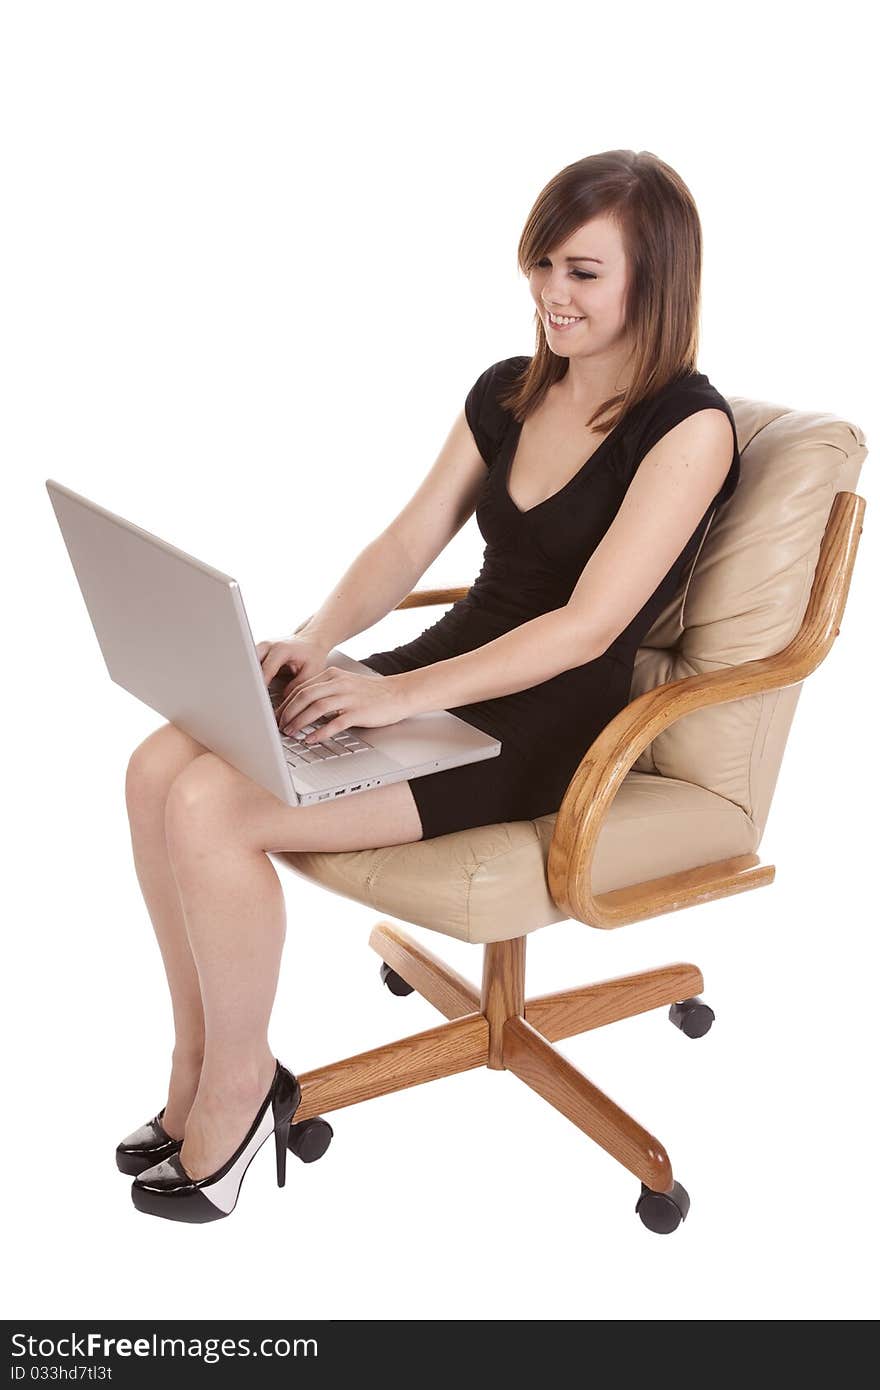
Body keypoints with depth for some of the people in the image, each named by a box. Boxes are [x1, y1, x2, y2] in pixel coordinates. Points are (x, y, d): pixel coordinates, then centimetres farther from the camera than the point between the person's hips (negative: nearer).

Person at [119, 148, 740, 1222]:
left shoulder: (689, 427, -12)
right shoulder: (505, 393, 11)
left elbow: (588, 626, -20)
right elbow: (408, 545, 10)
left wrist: (401, 694, -26)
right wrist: (313, 641, -8)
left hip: (541, 731, -7)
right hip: (443, 678, 7)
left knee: (210, 806, -22)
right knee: (160, 767, -11)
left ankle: (238, 1087, 0)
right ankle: (197, 1064, 3)